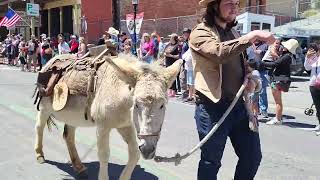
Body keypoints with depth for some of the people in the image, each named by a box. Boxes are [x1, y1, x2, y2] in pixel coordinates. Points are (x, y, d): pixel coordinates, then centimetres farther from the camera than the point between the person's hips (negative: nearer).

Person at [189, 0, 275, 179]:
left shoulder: (234, 33, 15)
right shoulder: (201, 33, -8)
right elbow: (220, 52, -29)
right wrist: (253, 35, -26)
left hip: (240, 105, 7)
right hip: (213, 106, -7)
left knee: (253, 156, 13)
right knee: (211, 161, 6)